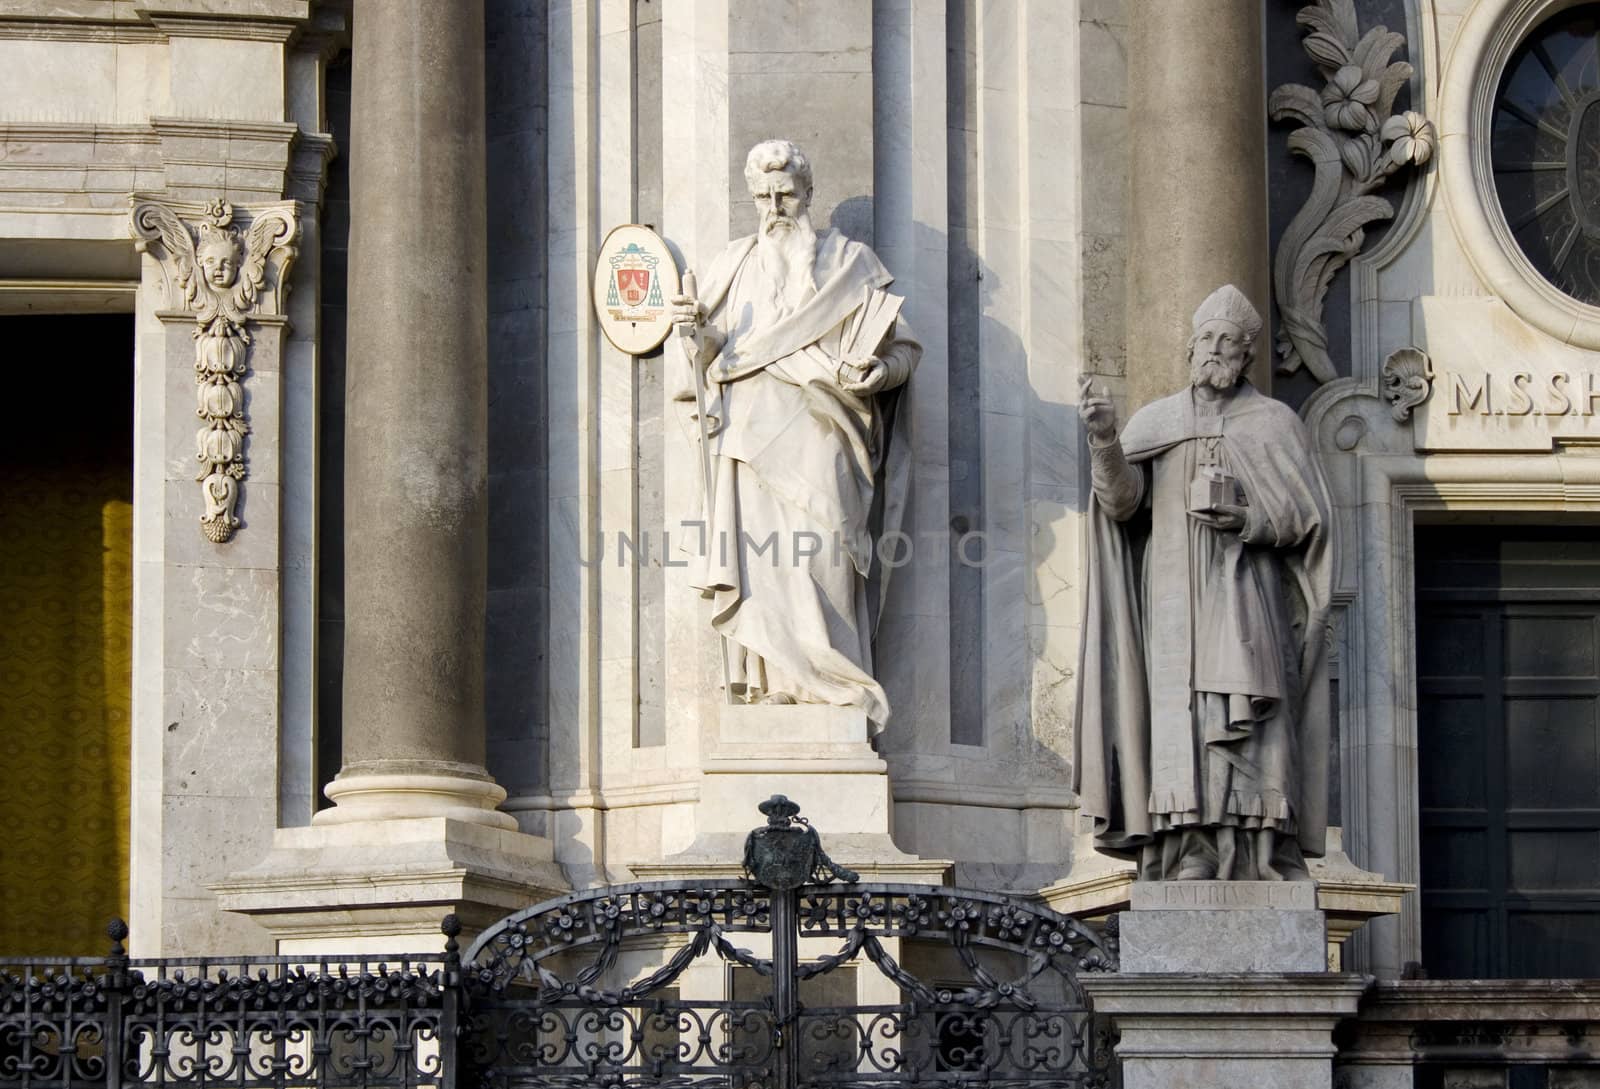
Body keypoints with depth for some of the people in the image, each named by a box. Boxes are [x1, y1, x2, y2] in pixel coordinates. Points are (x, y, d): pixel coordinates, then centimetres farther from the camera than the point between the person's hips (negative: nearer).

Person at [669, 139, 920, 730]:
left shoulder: (849, 263, 11)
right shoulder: (735, 266, 19)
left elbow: (903, 348, 9)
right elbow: (714, 358, 14)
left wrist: (880, 371, -13)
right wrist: (697, 331, -8)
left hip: (818, 435, -3)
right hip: (752, 434, 3)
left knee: (815, 555, -14)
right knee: (757, 556, -9)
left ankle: (825, 687, -16)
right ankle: (770, 683, -13)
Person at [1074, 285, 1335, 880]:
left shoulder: (1275, 423, 10)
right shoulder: (1156, 421, 14)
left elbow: (1308, 517, 4)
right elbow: (1122, 501, -1)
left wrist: (1244, 518, -14)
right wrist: (1104, 437, -19)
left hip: (1246, 607, -2)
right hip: (1174, 607, 2)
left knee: (1248, 740, -12)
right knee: (1181, 737, -9)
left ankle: (1268, 870, -15)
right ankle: (1190, 867, -13)